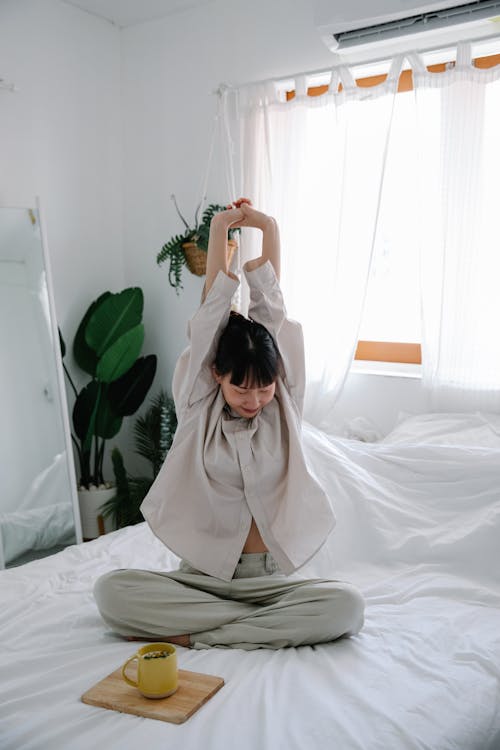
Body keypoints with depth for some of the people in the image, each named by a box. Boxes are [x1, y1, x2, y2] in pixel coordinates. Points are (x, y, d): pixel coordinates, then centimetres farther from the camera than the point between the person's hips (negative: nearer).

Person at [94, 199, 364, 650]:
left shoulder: (284, 406, 0)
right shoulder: (197, 406, -2)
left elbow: (273, 315, -5)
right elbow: (209, 318, -8)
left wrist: (268, 231, -2)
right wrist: (219, 230, -6)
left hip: (272, 578, 1)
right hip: (202, 576, 0)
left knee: (347, 606, -28)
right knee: (112, 591, -24)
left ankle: (189, 634, -20)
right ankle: (264, 626, -20)